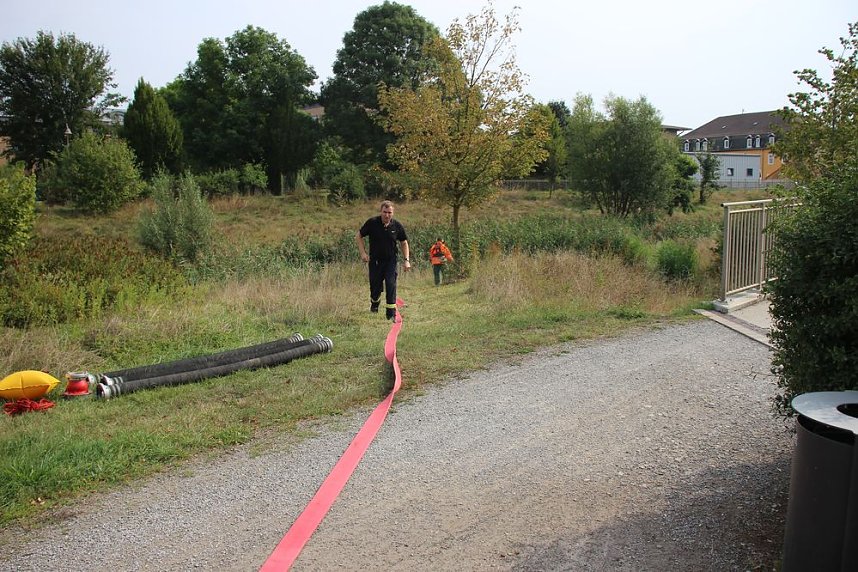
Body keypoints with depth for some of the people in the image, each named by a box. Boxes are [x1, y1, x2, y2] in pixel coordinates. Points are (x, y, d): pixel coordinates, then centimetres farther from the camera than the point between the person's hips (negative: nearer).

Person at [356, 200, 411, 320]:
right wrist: (363, 253, -9)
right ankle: (374, 303, 41)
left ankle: (391, 312, -7)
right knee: (375, 285, 7)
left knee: (391, 285, -13)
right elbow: (358, 236, 1)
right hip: (375, 260, 0)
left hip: (390, 261, 0)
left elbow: (404, 243, 8)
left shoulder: (397, 226, -6)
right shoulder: (372, 222, -11)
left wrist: (406, 260, 0)